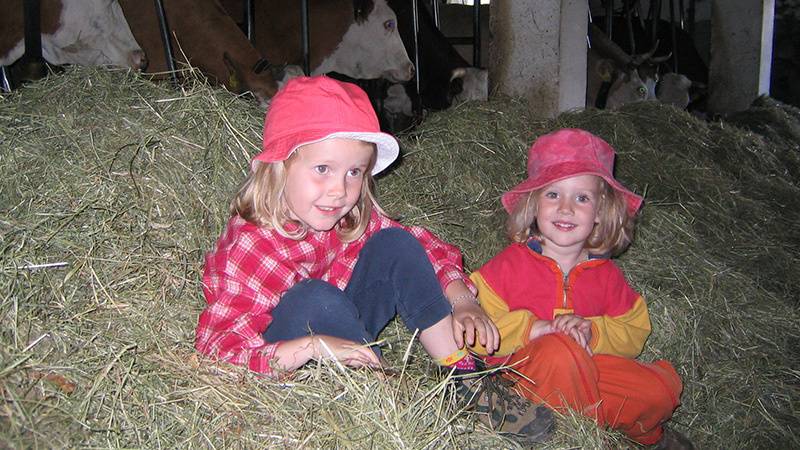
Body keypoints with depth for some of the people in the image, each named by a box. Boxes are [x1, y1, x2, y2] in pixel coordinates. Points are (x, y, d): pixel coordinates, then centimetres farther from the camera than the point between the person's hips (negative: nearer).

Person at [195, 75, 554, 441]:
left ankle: (463, 380, -9)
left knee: (395, 244, -12)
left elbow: (420, 246, 1)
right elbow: (215, 351, -34)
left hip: (344, 331, 6)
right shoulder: (253, 247, -29)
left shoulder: (351, 215, -11)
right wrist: (313, 346, -44)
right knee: (313, 298, -37)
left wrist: (462, 300, -16)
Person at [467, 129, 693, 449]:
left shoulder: (605, 274, 4)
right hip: (523, 370, -4)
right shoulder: (511, 264, -8)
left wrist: (592, 332, -15)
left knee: (663, 389, -16)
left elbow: (634, 334, 7)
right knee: (559, 348, -37)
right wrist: (532, 328, -25)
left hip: (590, 366, 4)